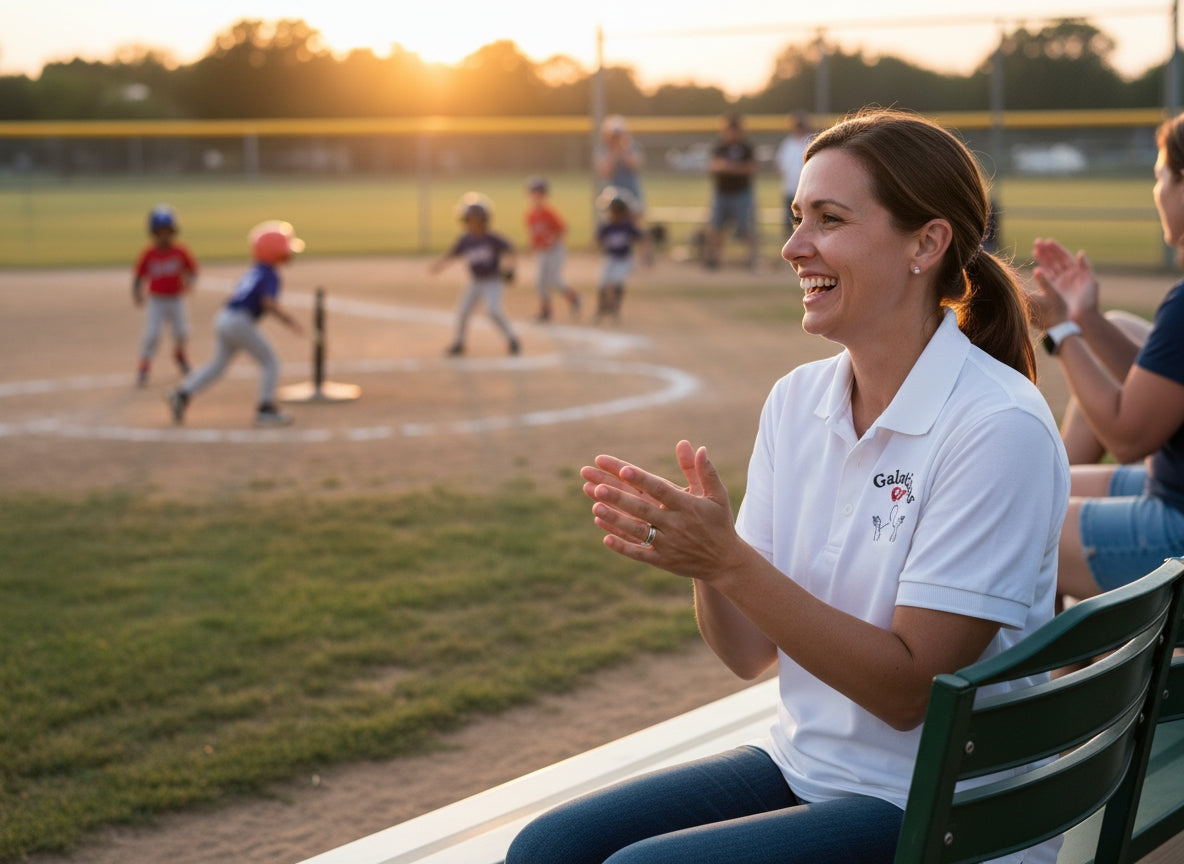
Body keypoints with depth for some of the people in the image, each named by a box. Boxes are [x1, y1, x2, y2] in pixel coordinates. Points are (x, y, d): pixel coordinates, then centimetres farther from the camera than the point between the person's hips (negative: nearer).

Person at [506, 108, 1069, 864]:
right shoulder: (798, 399, 3)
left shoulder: (997, 429, -18)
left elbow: (910, 690, -20)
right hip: (804, 767, 6)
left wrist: (730, 561, -26)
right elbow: (751, 653, 4)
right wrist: (702, 558, -17)